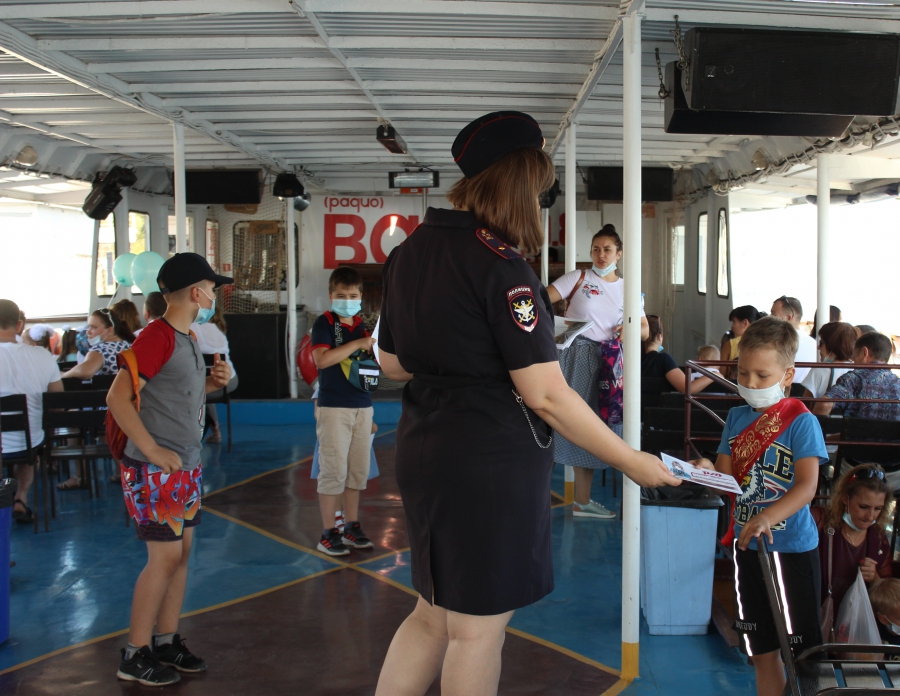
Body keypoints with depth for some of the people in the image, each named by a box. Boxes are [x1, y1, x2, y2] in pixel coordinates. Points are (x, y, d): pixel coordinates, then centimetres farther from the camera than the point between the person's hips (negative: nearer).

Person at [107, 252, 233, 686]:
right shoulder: (158, 337, -17)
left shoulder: (188, 338, 11)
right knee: (165, 556, -5)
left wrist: (213, 383, 5)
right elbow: (117, 398, -23)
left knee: (181, 552, 13)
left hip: (186, 467, 9)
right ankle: (135, 655, 7)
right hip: (154, 471, -9)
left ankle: (167, 641, 24)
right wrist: (153, 451, -22)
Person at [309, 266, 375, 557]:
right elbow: (321, 359, -21)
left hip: (363, 406, 6)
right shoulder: (324, 323, -6)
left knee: (358, 470, 11)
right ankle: (328, 534, 5)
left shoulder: (363, 325, 13)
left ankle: (352, 527, 22)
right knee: (333, 470, -4)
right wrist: (357, 344, -20)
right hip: (333, 407, -6)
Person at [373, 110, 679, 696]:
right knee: (477, 628, 7)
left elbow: (392, 364, 16)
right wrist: (632, 462, -14)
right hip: (491, 461, -8)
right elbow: (546, 396, -22)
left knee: (435, 613, 21)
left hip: (425, 450, 8)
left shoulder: (409, 253, 7)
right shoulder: (500, 267, -19)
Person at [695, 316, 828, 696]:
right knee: (763, 650, 16)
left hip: (792, 548, -6)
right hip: (748, 547, 6)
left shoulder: (801, 422, -12)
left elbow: (807, 486, -21)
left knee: (805, 650, 3)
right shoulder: (737, 417, 7)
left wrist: (767, 517, -36)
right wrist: (708, 470, -16)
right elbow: (727, 476, 7)